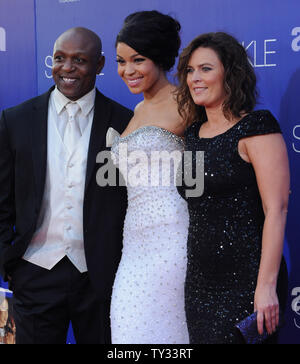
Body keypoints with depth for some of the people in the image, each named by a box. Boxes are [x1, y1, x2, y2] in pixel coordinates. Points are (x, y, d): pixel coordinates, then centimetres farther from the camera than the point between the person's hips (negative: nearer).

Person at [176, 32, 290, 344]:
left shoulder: (256, 127, -8)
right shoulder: (193, 133, 12)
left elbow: (276, 210, -15)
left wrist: (266, 285, -20)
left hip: (244, 282, -6)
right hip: (199, 281, 7)